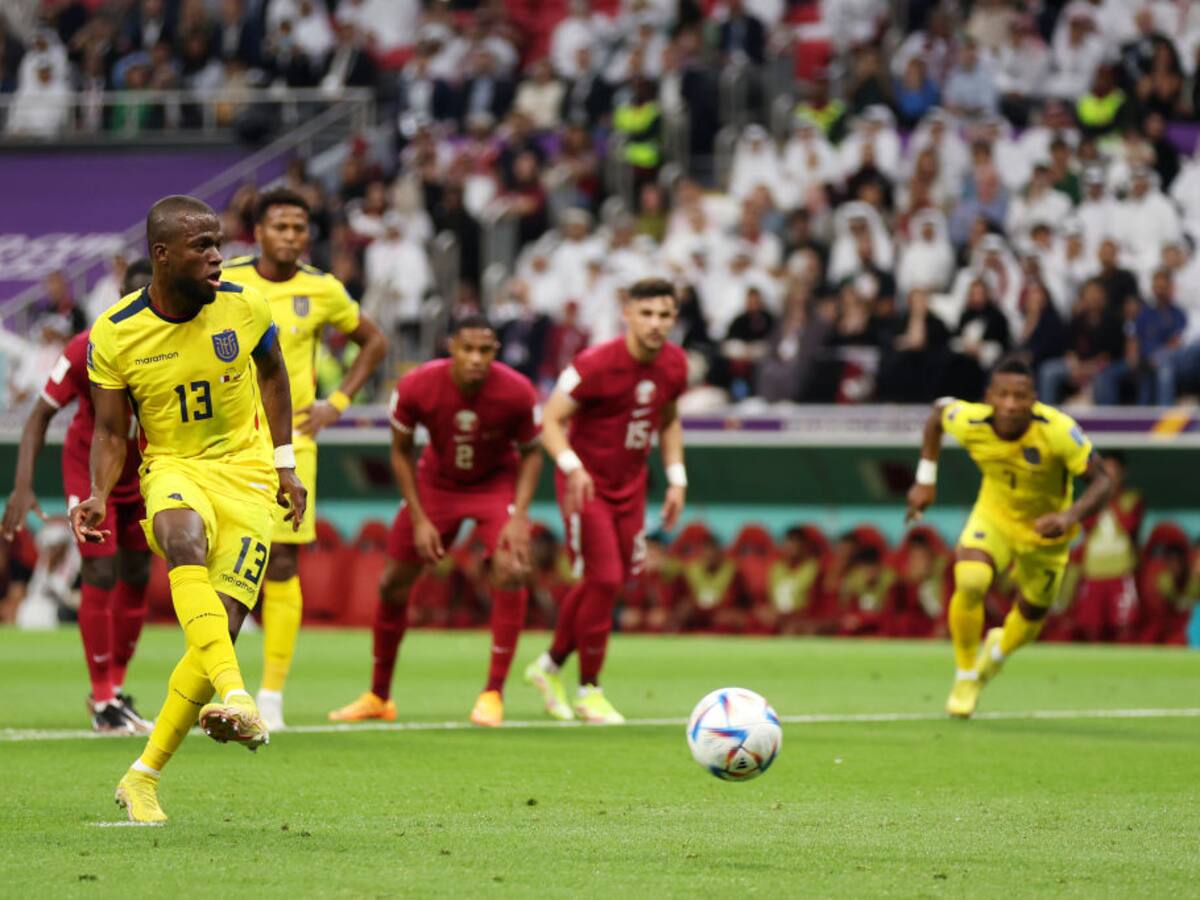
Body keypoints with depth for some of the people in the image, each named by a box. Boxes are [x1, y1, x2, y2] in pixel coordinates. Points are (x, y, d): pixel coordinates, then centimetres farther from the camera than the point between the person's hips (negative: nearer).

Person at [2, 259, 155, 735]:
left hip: (143, 472, 4)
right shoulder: (87, 350, -25)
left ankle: (116, 690, 26)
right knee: (100, 577, -11)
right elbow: (41, 415, -17)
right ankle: (102, 701, 0)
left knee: (136, 579, 9)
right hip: (89, 467, -4)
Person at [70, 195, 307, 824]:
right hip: (174, 469, -2)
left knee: (222, 628, -10)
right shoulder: (114, 334, -8)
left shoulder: (243, 307, -5)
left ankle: (144, 777, 2)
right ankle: (234, 694, -51)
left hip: (246, 474, 2)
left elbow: (271, 373, 15)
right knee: (184, 537, -39)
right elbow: (110, 432, 1)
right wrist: (99, 497, -17)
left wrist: (284, 462, 14)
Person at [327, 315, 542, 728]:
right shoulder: (415, 388, -26)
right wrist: (419, 519, -12)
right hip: (436, 482, 2)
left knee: (510, 570, -25)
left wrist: (519, 516, -19)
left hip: (497, 482, -2)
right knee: (393, 582, 3)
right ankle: (378, 696, 23)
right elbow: (401, 452, -8)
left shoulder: (517, 393, -26)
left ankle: (493, 693, -14)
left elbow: (531, 453, -8)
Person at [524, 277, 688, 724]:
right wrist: (572, 465, -34)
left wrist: (676, 478, 8)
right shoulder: (596, 364, -21)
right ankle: (589, 691, 3)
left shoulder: (674, 364, -1)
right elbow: (550, 420, -18)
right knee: (605, 579, -12)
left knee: (608, 581, 9)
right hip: (587, 483, -6)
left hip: (630, 484, 6)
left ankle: (550, 666, 30)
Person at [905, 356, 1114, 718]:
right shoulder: (970, 422, -27)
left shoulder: (1058, 430, -36)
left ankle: (999, 649, 55)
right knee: (970, 582, -27)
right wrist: (925, 480, -1)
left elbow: (1103, 481, -31)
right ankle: (966, 676, -3)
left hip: (1045, 527, 0)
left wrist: (1070, 516, -49)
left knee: (1032, 615, 15)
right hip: (994, 514, 0)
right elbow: (939, 409, -2)